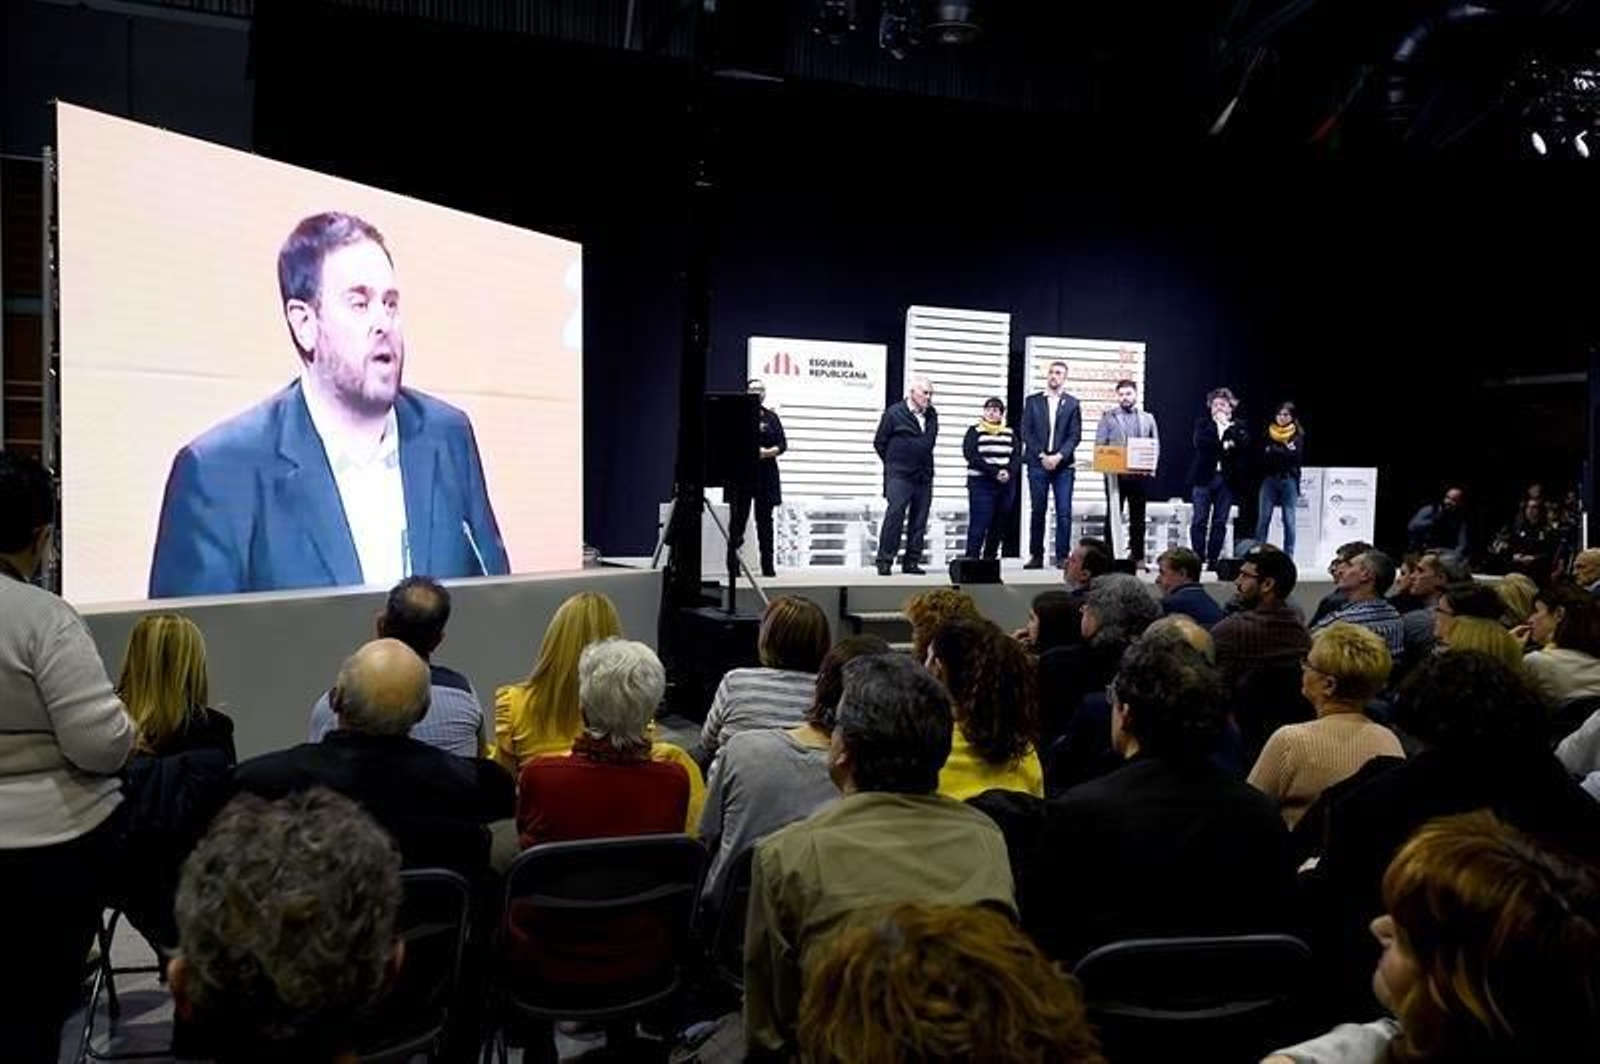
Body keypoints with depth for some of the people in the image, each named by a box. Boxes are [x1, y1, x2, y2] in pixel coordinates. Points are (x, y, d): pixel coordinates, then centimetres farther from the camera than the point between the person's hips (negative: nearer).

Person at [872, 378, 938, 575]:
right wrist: (893, 463, 7)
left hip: (924, 476, 6)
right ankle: (884, 561, -6)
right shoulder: (894, 413, -4)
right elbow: (879, 443, 2)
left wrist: (923, 463, 15)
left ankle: (912, 562, 12)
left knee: (919, 521, 5)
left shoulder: (932, 415, 11)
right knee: (894, 516, -12)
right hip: (899, 476, -6)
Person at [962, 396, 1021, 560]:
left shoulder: (1009, 434, 15)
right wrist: (995, 472, -17)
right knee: (979, 524, -11)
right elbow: (971, 456, -9)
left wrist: (1009, 471, -15)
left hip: (1005, 485, 4)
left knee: (999, 526, 3)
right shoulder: (974, 432, 4)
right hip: (981, 484, -4)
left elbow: (1017, 457, 7)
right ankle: (971, 559, -12)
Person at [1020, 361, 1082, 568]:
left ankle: (1062, 556, 1)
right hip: (1038, 463, 0)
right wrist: (1042, 456, -8)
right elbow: (1026, 433, 2)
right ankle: (1036, 555, 8)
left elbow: (1075, 436, 2)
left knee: (1064, 512, -4)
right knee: (1037, 511, 3)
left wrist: (1059, 456, -11)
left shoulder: (1072, 403, 8)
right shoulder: (1032, 401, 9)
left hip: (1063, 465, 0)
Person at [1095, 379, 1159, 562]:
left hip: (1140, 474, 2)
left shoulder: (1148, 418, 14)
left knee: (1138, 517, 6)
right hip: (1115, 474, -2)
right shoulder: (1108, 417, 6)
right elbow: (1099, 445, 1)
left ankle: (1137, 555, 12)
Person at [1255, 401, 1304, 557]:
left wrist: (1274, 451, -9)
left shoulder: (1298, 436, 5)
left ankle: (1288, 556, 5)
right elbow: (1261, 456, 2)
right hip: (1269, 480, 1)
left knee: (1289, 521, 0)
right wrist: (1285, 452, -7)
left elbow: (1297, 458, -6)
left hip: (1289, 480, -1)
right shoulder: (1268, 434, 10)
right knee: (1263, 519, -1)